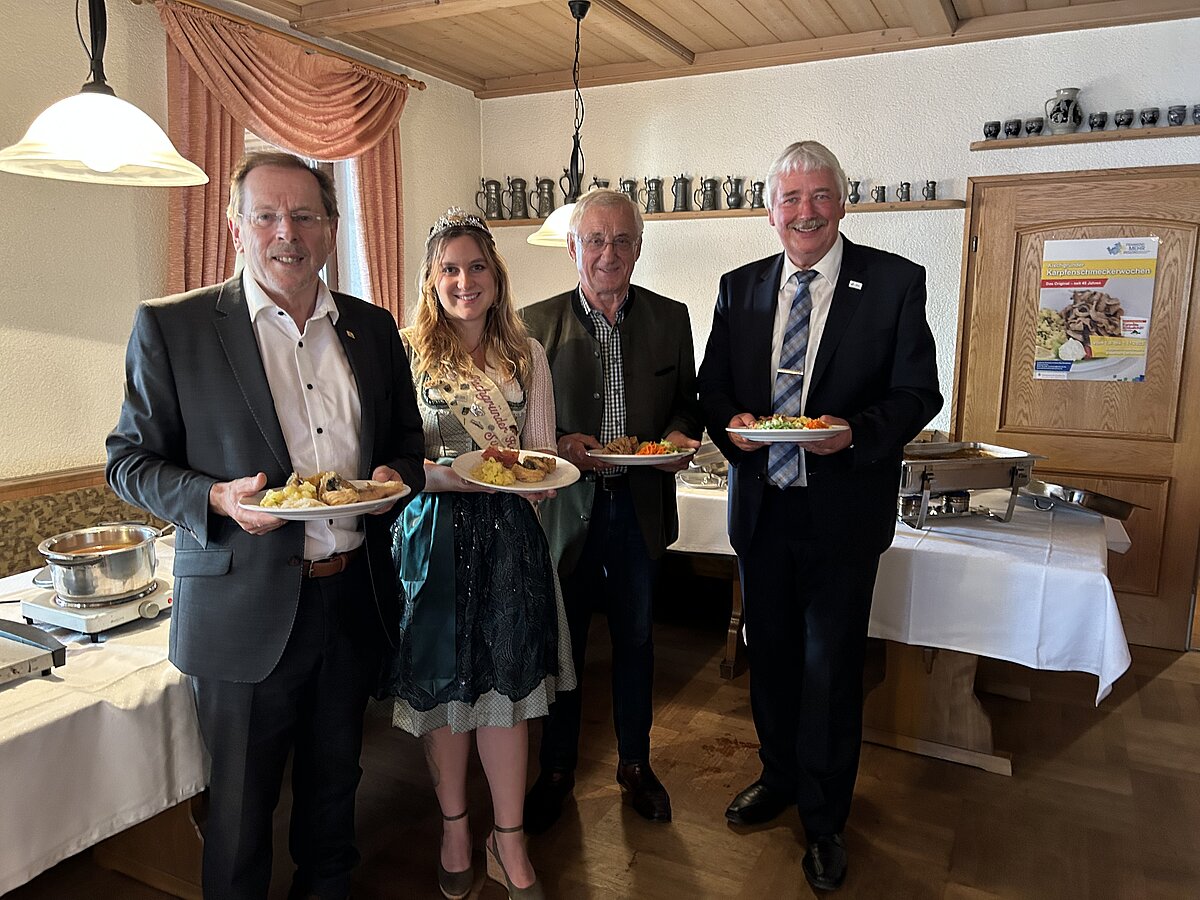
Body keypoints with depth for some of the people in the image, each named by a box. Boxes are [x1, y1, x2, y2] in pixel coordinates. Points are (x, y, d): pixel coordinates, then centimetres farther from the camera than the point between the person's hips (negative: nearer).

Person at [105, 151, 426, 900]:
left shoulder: (374, 327, 6)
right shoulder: (171, 326, -6)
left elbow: (406, 438, 15)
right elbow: (130, 461, -3)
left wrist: (396, 474, -7)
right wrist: (218, 499, -21)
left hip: (355, 599, 4)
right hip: (247, 610, -3)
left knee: (335, 781, 23)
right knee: (242, 804, 13)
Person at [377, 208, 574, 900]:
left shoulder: (527, 354, 7)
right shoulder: (406, 354, -2)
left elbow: (543, 454, 8)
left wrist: (531, 478, -14)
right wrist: (455, 474, -21)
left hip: (509, 533, 2)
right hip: (434, 535, -2)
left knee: (508, 682, 6)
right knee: (445, 683, 9)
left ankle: (510, 841, 23)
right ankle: (455, 827, 31)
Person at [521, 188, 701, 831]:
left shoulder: (670, 319, 3)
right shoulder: (536, 322, -3)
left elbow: (686, 403, 10)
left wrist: (679, 436, -11)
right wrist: (560, 446, -19)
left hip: (639, 505, 2)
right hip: (566, 506, -1)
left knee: (635, 640, 16)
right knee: (561, 642, 11)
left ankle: (635, 764, 37)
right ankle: (557, 770, 32)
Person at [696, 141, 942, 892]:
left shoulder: (895, 282, -6)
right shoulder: (740, 287, 5)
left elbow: (918, 392, -6)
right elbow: (712, 385, 9)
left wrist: (856, 431, -24)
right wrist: (731, 423, -13)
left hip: (843, 512, -3)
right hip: (761, 505, 4)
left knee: (831, 670, 8)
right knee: (770, 655, 20)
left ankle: (825, 821, 31)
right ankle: (780, 777, 44)